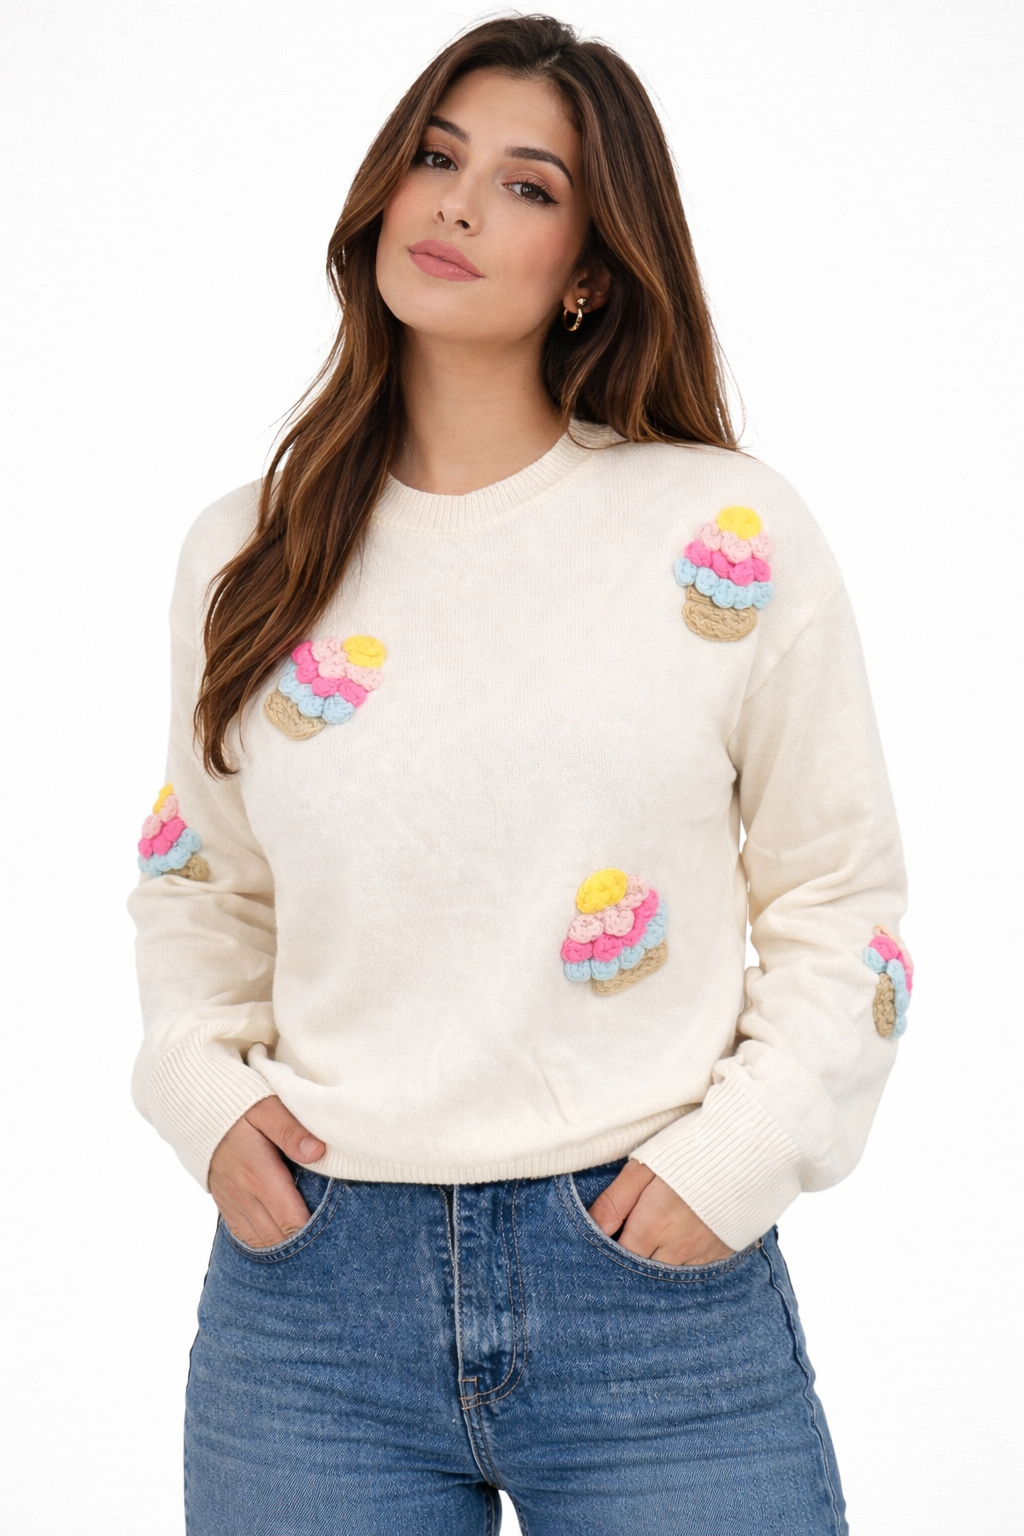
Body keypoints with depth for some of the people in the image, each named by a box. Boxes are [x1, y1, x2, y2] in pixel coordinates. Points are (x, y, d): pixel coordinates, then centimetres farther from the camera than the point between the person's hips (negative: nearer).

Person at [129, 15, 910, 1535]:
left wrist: (736, 1155, -7)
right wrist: (209, 1092, 2)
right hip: (312, 1283, 2)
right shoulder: (243, 558, 6)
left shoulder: (729, 535, -1)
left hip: (657, 1289, -1)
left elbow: (842, 903, 3)